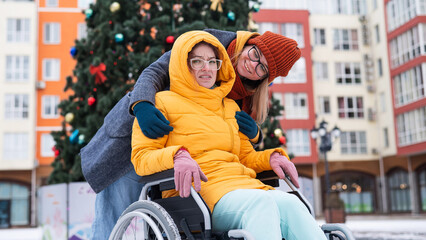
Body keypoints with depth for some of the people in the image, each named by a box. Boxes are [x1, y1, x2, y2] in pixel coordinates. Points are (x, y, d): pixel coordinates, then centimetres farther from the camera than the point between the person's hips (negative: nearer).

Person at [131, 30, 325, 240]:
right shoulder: (163, 102, 11)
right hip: (198, 190, -5)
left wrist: (271, 156, 9)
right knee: (260, 202, -36)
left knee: (291, 204, -28)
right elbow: (141, 158, 1)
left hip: (245, 185, 6)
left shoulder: (230, 107, 30)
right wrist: (177, 155, -20)